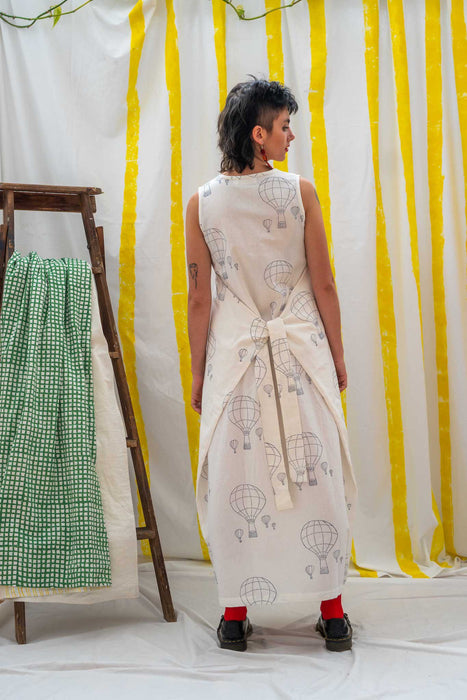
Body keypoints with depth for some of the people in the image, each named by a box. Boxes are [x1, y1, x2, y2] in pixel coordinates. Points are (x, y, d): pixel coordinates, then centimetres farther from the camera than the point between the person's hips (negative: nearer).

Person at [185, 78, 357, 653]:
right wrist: (336, 354, 8)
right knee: (316, 473, 7)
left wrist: (198, 373, 8)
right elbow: (324, 286, -4)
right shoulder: (300, 192, -7)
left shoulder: (202, 203, -3)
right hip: (301, 350, -1)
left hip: (233, 353, 1)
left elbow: (199, 298, -1)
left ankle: (236, 615, 16)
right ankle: (332, 613, 16)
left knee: (235, 480, 8)